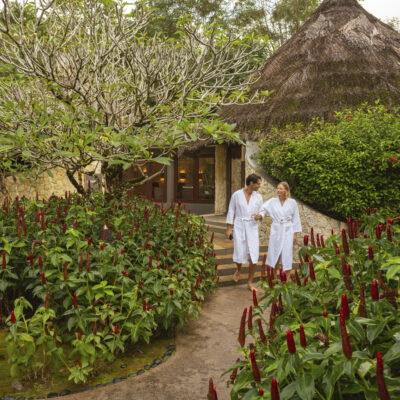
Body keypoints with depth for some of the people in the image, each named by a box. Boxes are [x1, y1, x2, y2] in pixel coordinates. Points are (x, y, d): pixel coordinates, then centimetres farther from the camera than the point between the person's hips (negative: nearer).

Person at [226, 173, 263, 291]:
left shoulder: (258, 197, 1)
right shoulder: (236, 195, -5)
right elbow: (231, 212, 0)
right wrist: (228, 229, -2)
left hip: (252, 228, 2)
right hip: (239, 227, -2)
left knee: (254, 257, -7)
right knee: (239, 255, -5)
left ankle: (250, 282, 10)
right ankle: (238, 269, 33)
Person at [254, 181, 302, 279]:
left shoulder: (292, 202, -1)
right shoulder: (272, 201, 0)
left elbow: (296, 219, 2)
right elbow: (264, 209, -15)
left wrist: (295, 234, 0)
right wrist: (260, 215, -37)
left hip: (287, 231, -1)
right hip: (275, 231, 2)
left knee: (287, 255, -2)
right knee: (273, 254, 8)